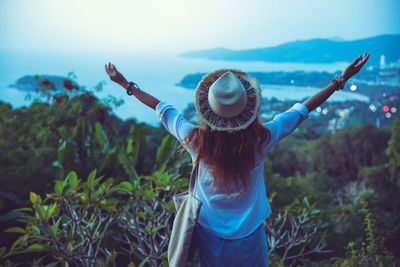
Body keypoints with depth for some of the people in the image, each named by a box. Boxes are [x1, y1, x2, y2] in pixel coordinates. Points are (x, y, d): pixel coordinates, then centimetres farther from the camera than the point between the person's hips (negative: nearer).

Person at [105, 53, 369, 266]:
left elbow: (162, 108, -2)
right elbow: (303, 109, -9)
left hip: (209, 241, 1)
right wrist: (341, 80, 3)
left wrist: (126, 84, 14)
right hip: (249, 244, -1)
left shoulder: (197, 140, -18)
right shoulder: (260, 140, -20)